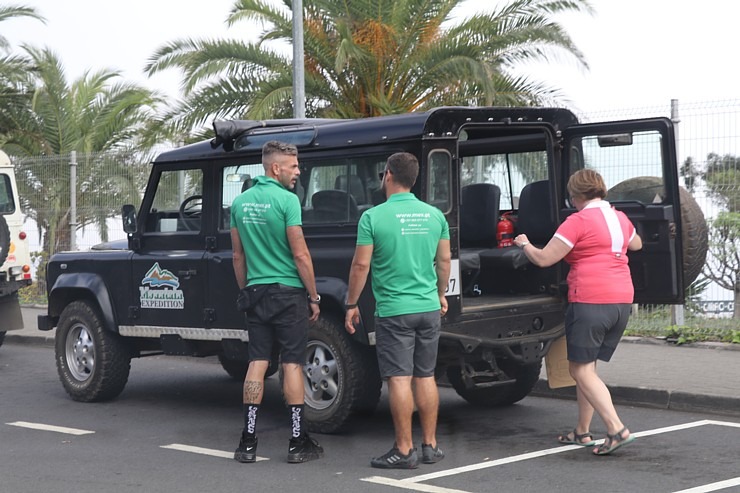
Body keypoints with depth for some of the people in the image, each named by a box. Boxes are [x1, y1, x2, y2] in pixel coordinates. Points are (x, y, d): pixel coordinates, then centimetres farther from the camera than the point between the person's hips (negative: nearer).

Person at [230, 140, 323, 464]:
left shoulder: (240, 202, 7)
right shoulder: (286, 200, -13)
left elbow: (238, 256, 12)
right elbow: (300, 255, -13)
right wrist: (314, 297, -6)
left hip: (256, 292, 6)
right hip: (288, 292, -6)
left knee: (257, 362, 7)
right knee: (292, 364, 0)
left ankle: (248, 441, 5)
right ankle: (297, 442, 3)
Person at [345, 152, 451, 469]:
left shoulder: (373, 217, -10)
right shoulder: (434, 215, 4)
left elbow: (361, 265, -9)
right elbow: (444, 260, 11)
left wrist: (351, 305, 1)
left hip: (393, 311, -5)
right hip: (429, 308, 5)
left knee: (399, 379, -2)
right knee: (426, 377, 12)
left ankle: (404, 450, 0)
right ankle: (430, 446, 16)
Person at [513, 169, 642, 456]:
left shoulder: (579, 221, -10)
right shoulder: (620, 218, 14)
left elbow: (543, 259, -9)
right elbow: (636, 244, 37)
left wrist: (524, 244, 11)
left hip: (590, 301, -8)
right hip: (622, 300, 8)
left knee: (581, 370, -1)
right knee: (586, 367, 18)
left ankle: (617, 429, -13)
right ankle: (582, 432, 22)